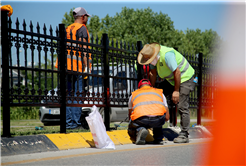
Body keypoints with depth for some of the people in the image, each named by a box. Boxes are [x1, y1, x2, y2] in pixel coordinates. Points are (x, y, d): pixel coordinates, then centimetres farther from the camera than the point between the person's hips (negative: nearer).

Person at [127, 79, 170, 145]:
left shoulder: (134, 94, 35)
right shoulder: (159, 92, 35)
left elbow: (130, 115, 47)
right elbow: (167, 117, 33)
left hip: (140, 119, -1)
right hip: (158, 119, 1)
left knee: (131, 131, 30)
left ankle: (139, 130, -4)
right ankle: (158, 139, 26)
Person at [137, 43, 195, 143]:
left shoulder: (167, 54, -32)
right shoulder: (153, 56, -6)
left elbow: (177, 72, -29)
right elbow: (153, 73, 5)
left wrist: (176, 90, -23)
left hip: (185, 78, -9)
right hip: (171, 80, 9)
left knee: (182, 106, -15)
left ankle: (184, 135, -9)